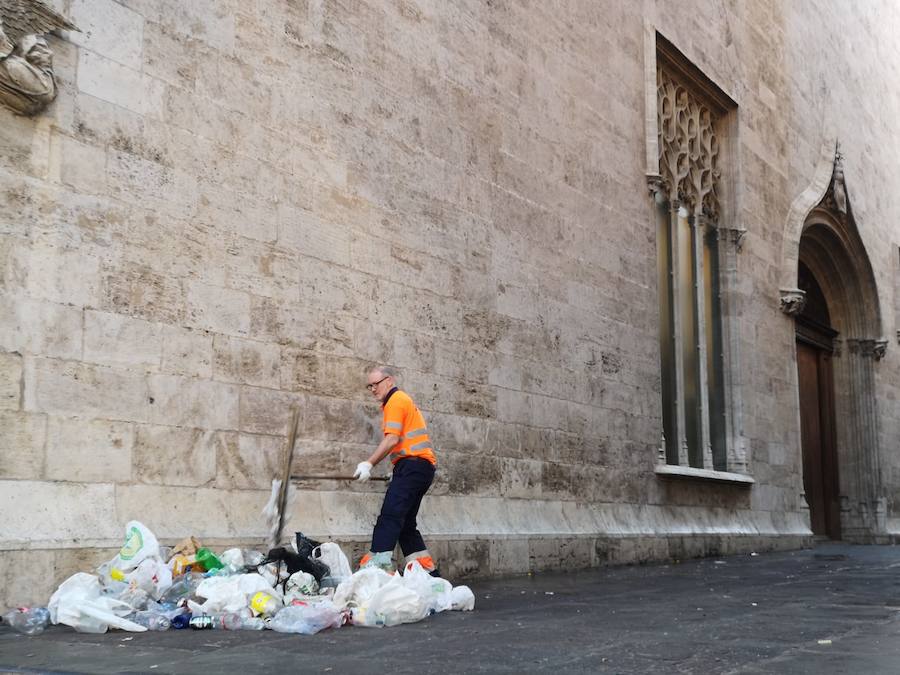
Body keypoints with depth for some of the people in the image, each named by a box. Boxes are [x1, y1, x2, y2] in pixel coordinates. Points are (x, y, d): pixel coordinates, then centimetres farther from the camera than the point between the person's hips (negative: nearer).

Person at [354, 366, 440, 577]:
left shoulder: (396, 400, -3)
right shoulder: (402, 400, 27)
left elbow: (392, 439, -14)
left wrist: (369, 464, -17)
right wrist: (397, 472, 18)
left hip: (413, 464, -10)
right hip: (422, 467, 10)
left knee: (389, 517, -19)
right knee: (405, 524, 12)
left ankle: (375, 565, -29)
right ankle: (429, 573, 12)